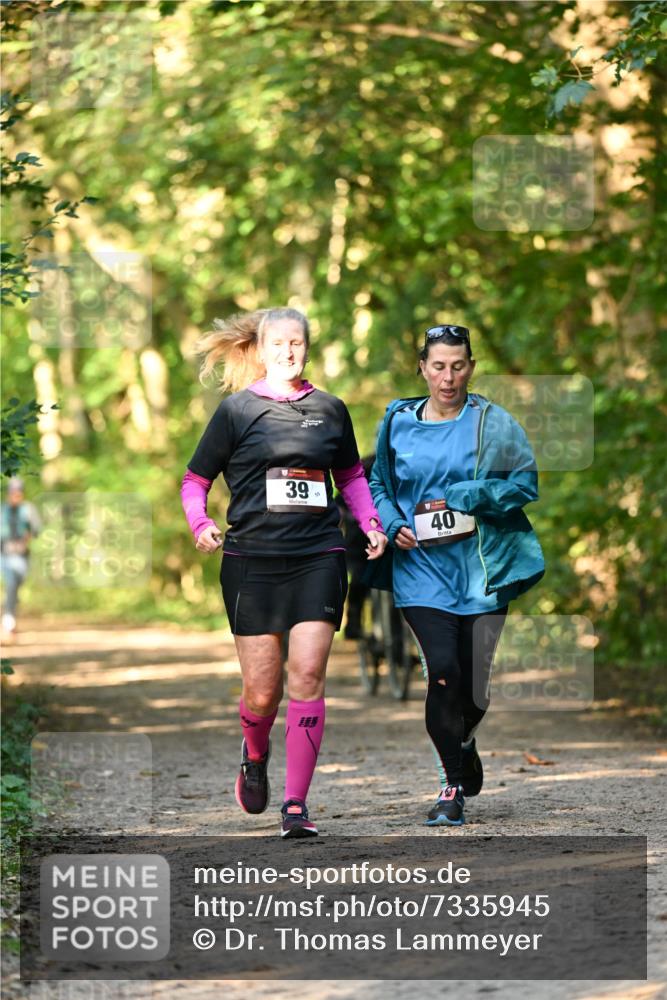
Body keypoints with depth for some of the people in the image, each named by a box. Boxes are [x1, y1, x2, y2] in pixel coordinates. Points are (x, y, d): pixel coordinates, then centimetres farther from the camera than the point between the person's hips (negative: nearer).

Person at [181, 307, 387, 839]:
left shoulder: (330, 409, 11)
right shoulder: (237, 410, 4)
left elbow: (351, 475, 25)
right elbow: (195, 479, 8)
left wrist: (370, 523, 10)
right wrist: (201, 524, -10)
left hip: (318, 559, 1)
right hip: (251, 561, -1)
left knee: (307, 675, -12)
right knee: (262, 690, 0)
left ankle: (296, 804, -7)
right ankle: (255, 755, 35)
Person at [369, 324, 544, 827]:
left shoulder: (493, 423, 1)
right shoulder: (399, 423, 7)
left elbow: (525, 483, -4)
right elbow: (377, 486, 17)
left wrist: (464, 497, -16)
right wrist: (394, 526, -3)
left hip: (481, 569, 0)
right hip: (422, 568, 0)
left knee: (475, 681, 4)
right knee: (443, 671, -15)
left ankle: (463, 740, 40)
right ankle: (455, 784, -1)